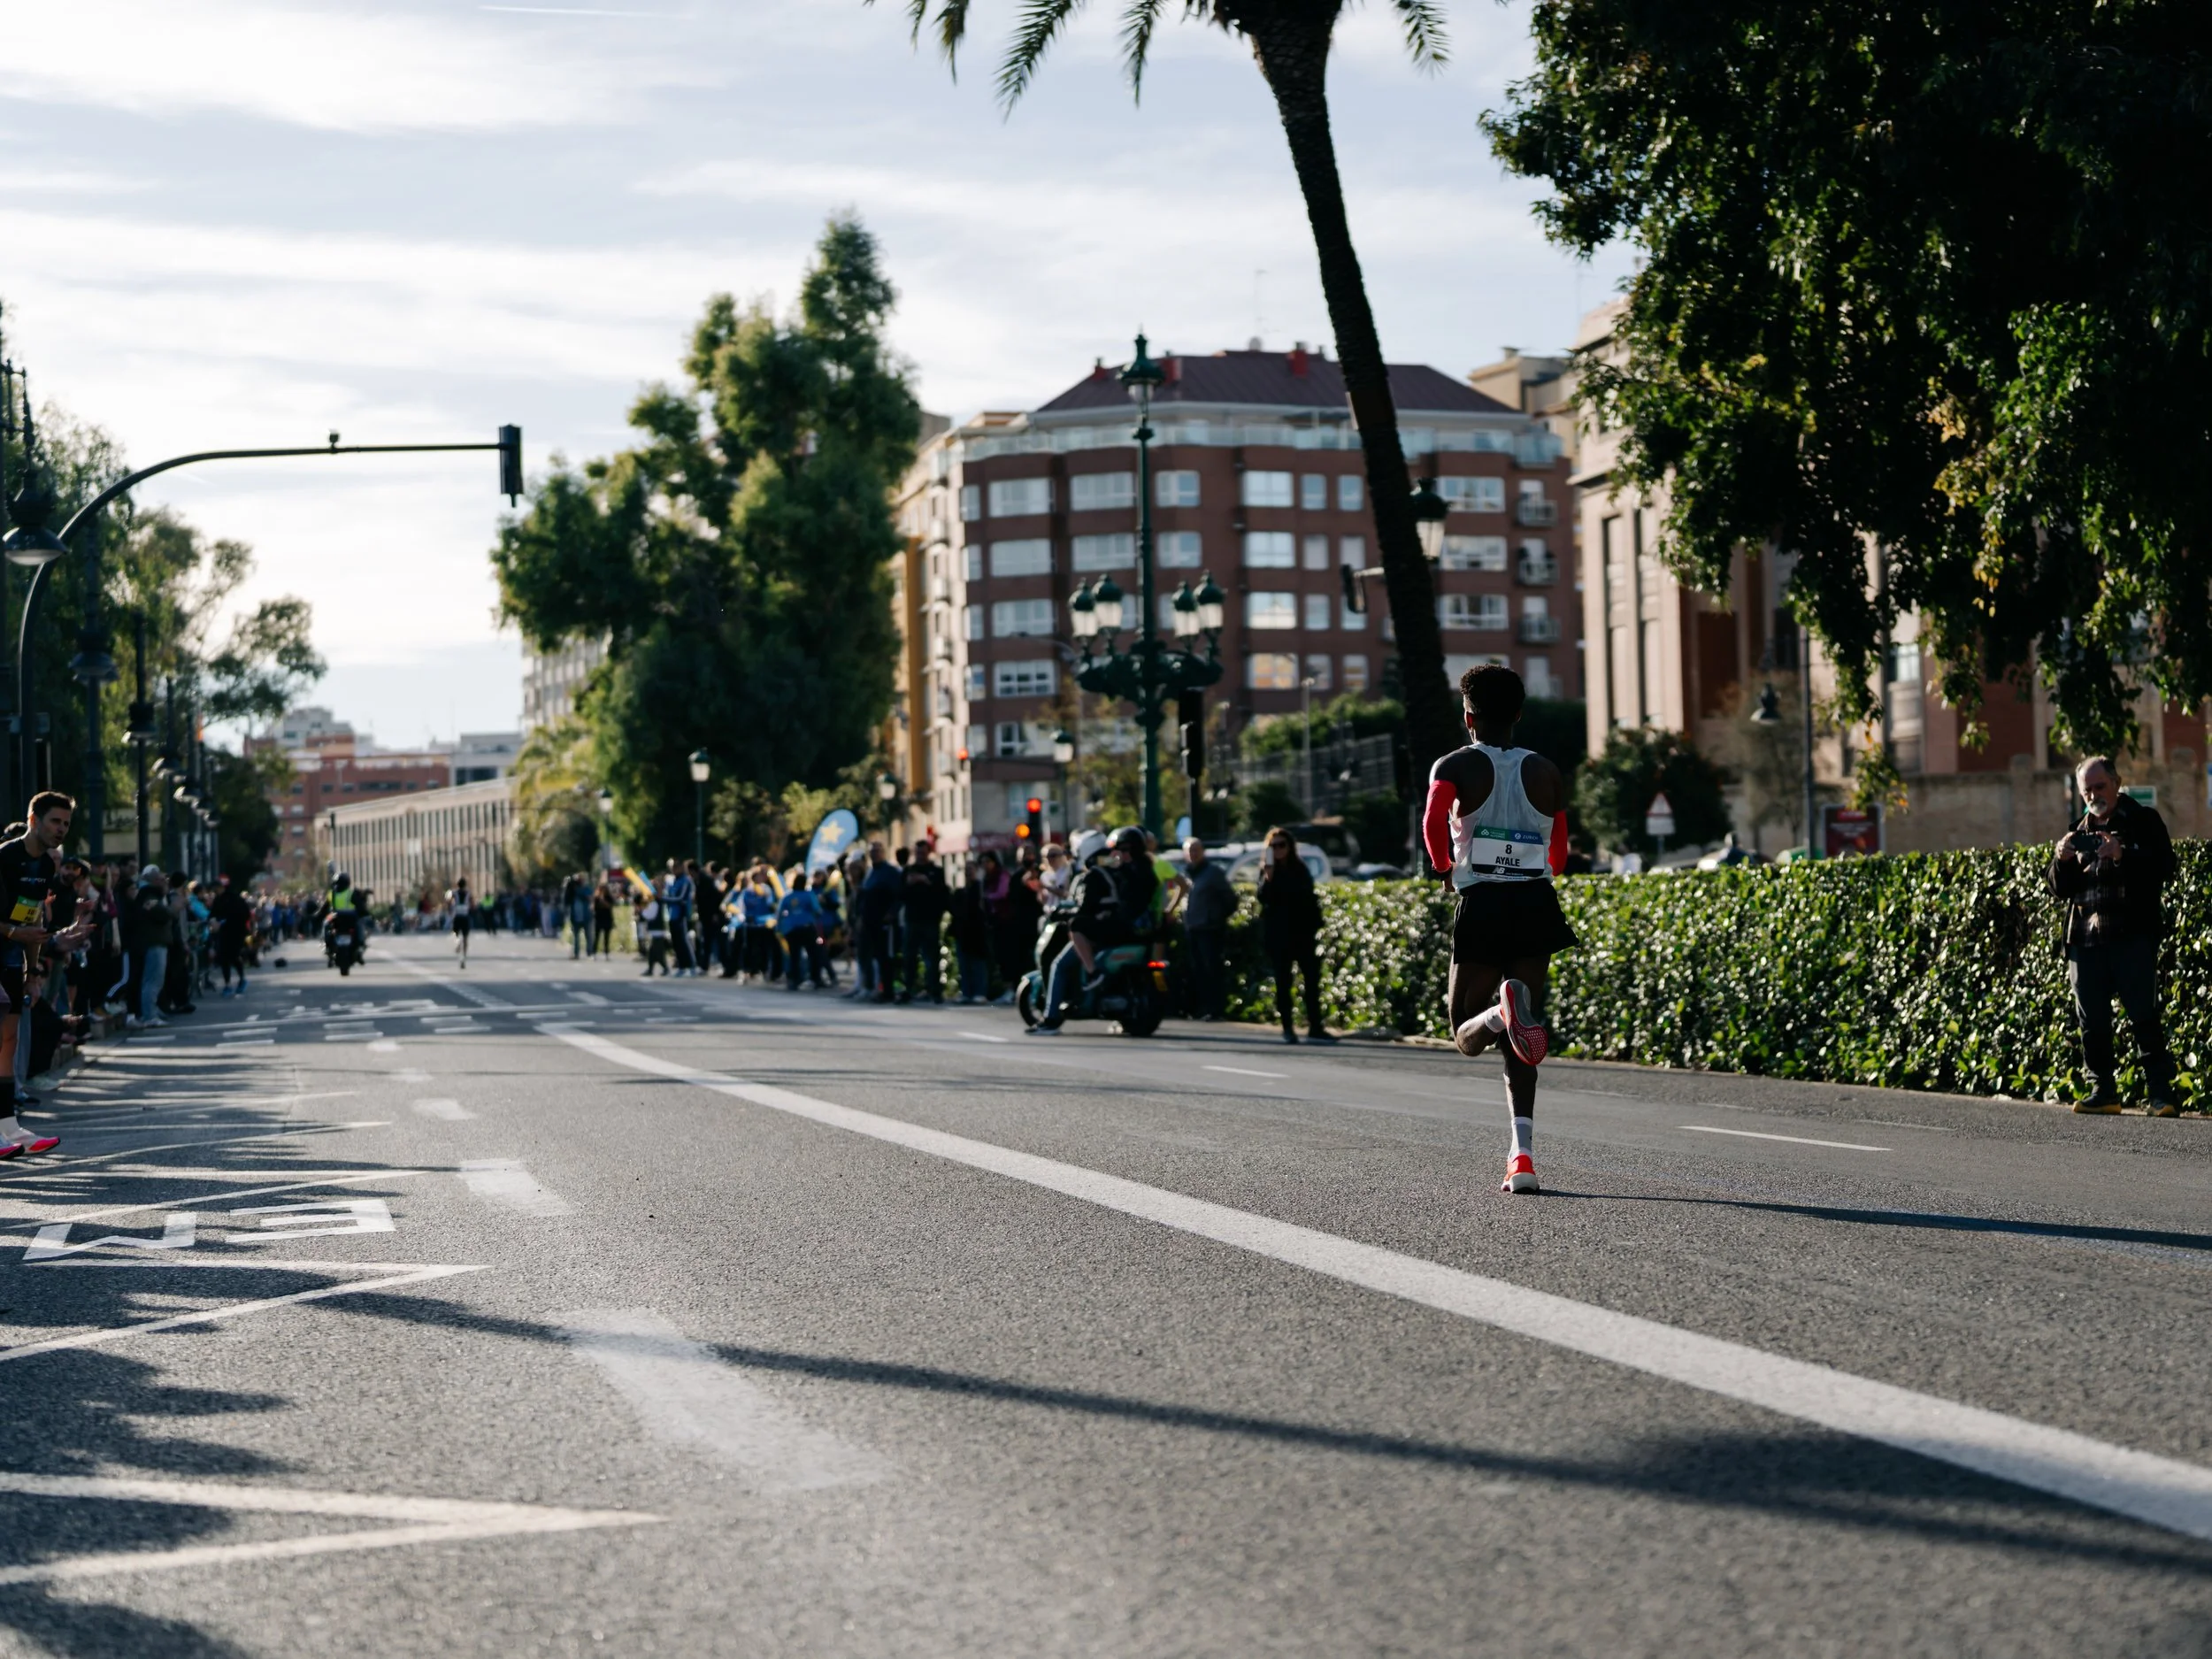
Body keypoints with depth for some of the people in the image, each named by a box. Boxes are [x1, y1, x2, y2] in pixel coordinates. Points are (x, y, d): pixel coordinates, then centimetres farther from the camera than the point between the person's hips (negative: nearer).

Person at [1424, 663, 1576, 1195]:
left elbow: (1433, 821, -17)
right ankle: (1522, 1155, -6)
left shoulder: (1454, 767, 2)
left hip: (1482, 908, -3)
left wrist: (1445, 866, 3)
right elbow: (1560, 855, 13)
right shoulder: (1546, 772, 13)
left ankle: (1503, 1010, -31)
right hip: (1537, 905, 3)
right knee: (1519, 1042, 9)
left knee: (1467, 1037, 7)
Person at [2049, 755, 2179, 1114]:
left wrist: (2123, 856, -20)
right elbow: (2060, 889, 17)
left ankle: (2162, 1093, -10)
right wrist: (2061, 860, -3)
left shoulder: (2143, 821, 6)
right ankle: (2103, 1091, 10)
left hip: (2133, 936, -5)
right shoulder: (2079, 832, 19)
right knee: (2091, 1020, 3)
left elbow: (2163, 867, -6)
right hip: (2086, 937, 5)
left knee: (2143, 1014, -10)